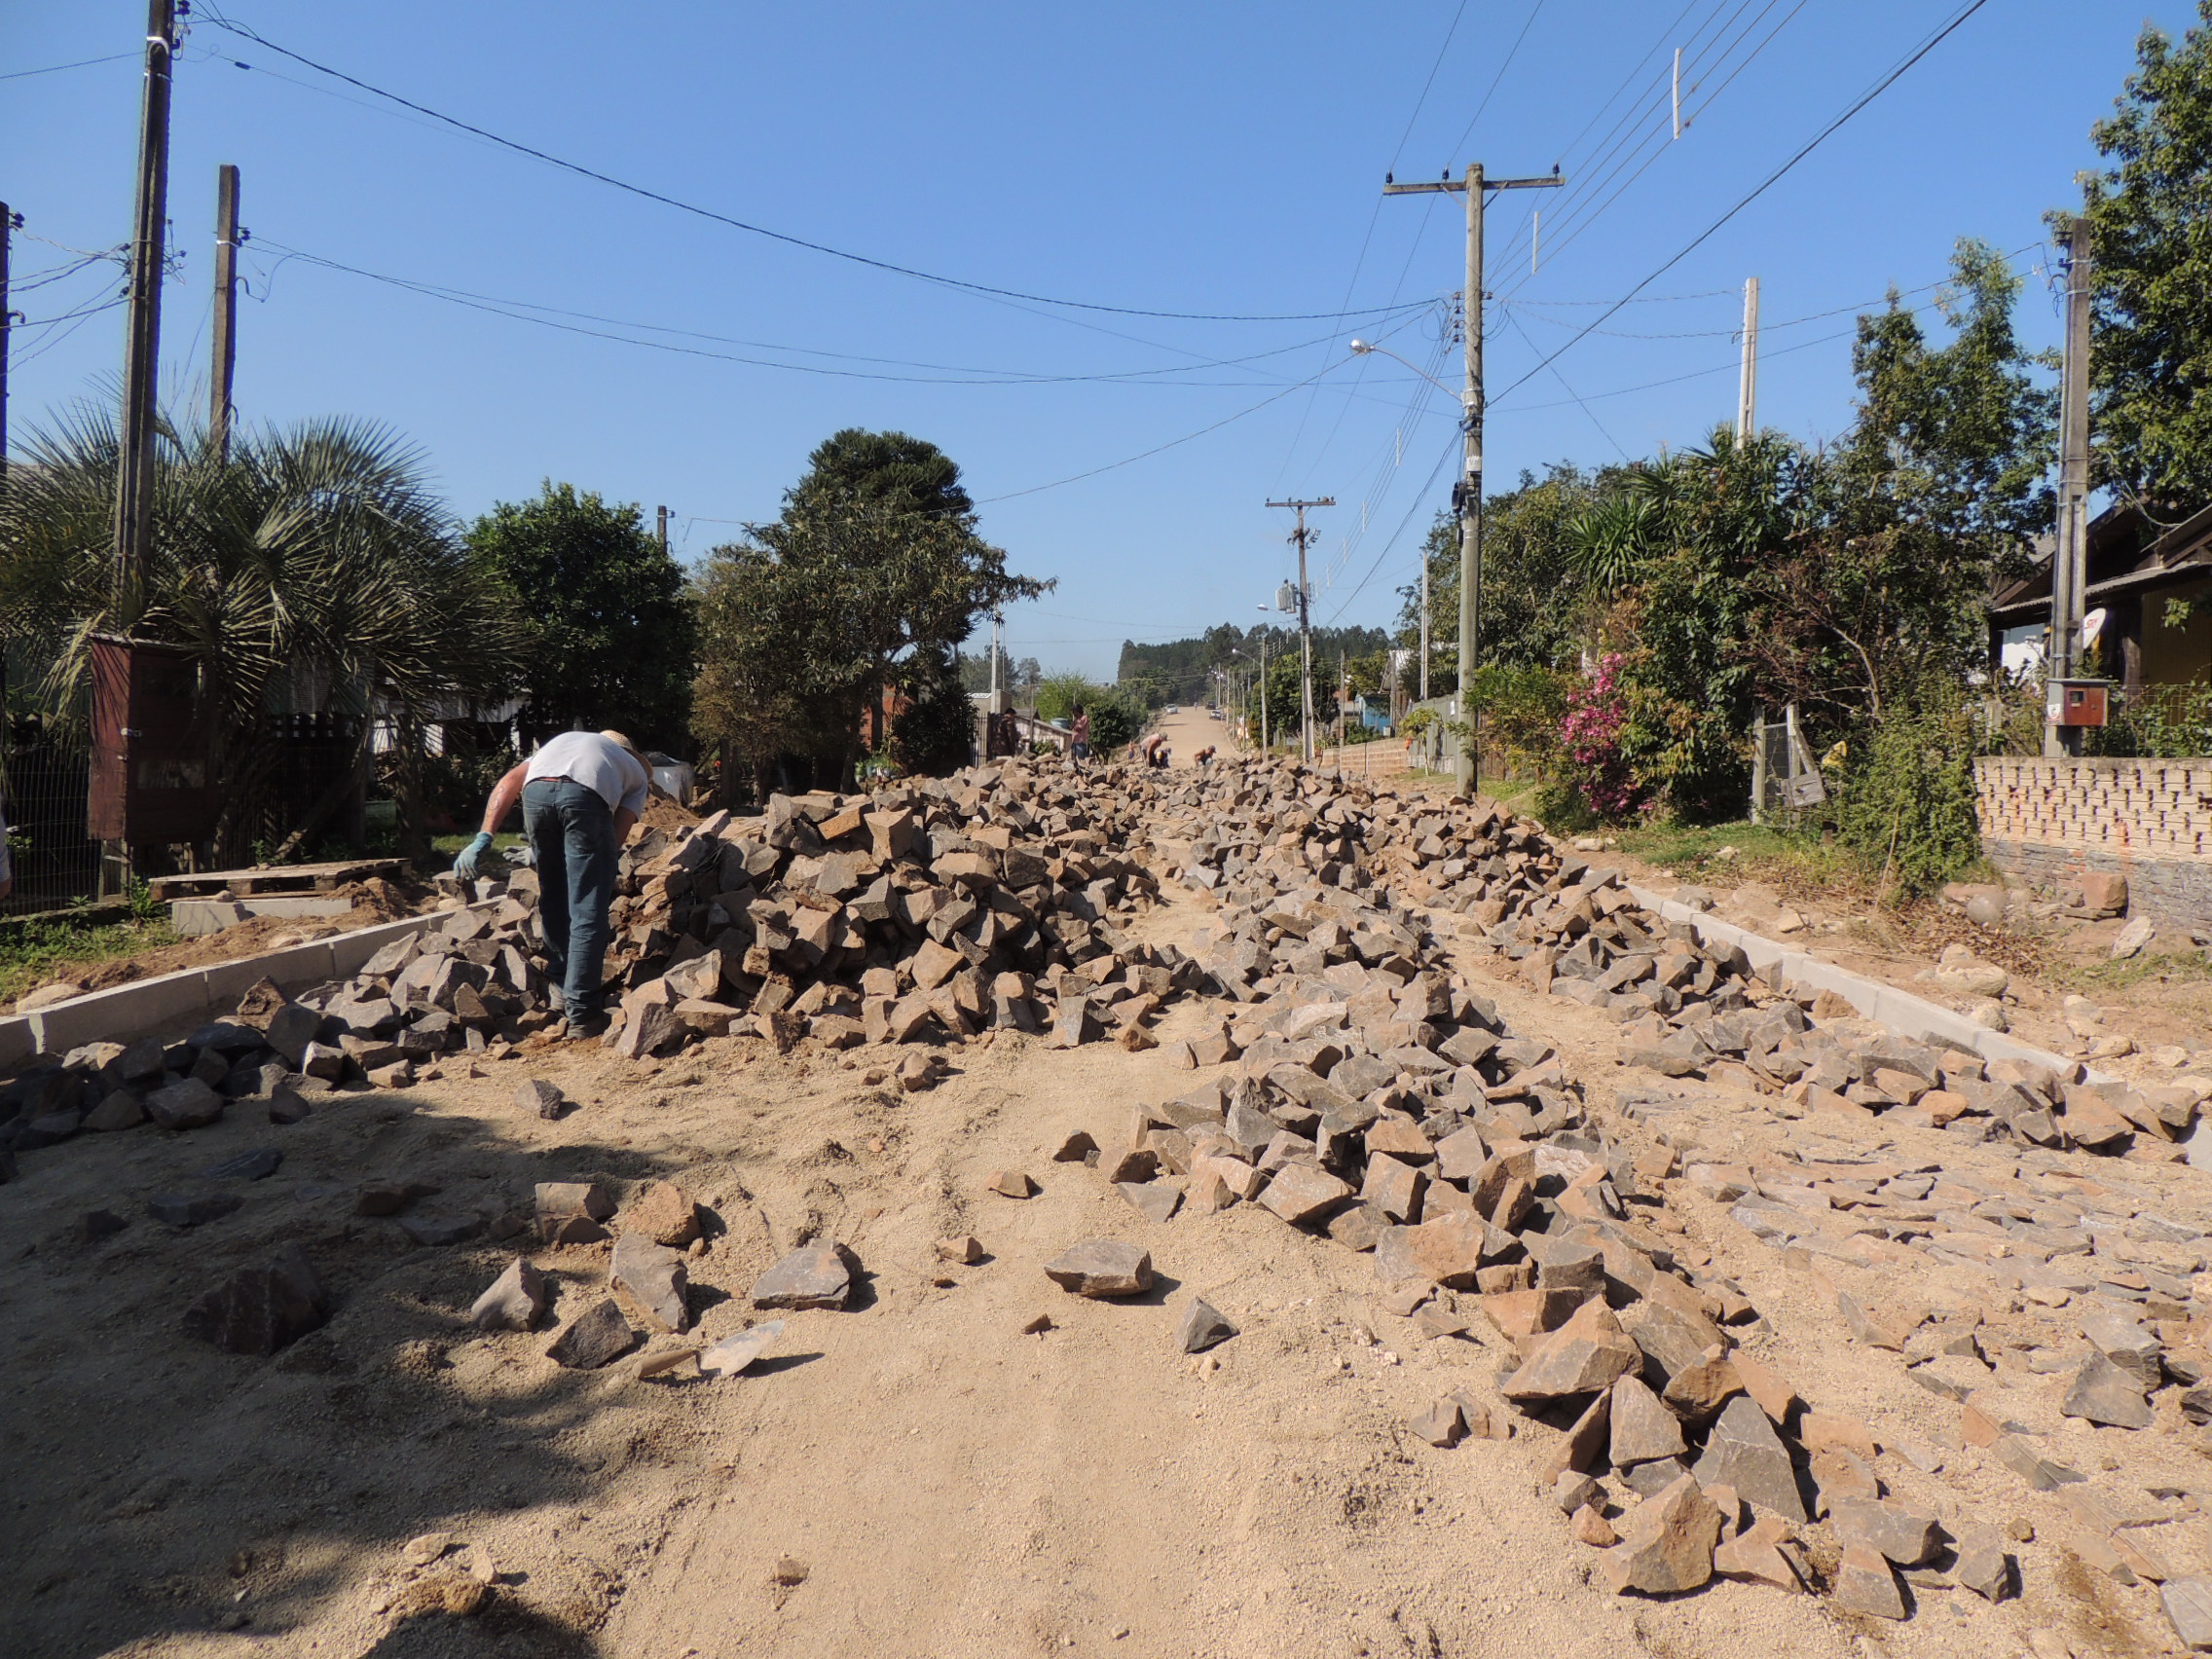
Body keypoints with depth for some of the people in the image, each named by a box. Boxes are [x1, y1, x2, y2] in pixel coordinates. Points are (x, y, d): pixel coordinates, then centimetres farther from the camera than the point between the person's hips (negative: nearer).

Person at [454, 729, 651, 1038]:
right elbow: (618, 833, 19)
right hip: (585, 797, -3)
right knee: (587, 911, 4)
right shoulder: (637, 773, 37)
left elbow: (508, 782, 24)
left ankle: (562, 987, 33)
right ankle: (580, 1012, 3)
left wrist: (483, 838, 14)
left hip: (536, 792, 3)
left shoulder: (559, 742, 44)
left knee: (552, 897, 24)